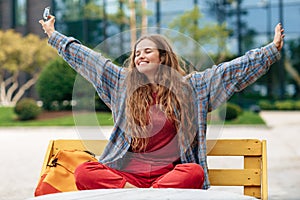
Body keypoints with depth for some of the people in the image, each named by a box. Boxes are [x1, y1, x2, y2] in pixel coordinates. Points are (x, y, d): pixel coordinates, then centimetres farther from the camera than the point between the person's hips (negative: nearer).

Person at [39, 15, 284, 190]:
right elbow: (86, 58, 20)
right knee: (84, 172, -25)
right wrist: (53, 34, 25)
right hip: (127, 172, 2)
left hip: (170, 173, -1)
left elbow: (232, 69, 6)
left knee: (194, 172, -35)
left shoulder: (190, 86, 10)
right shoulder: (123, 82, 15)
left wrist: (273, 49, 1)